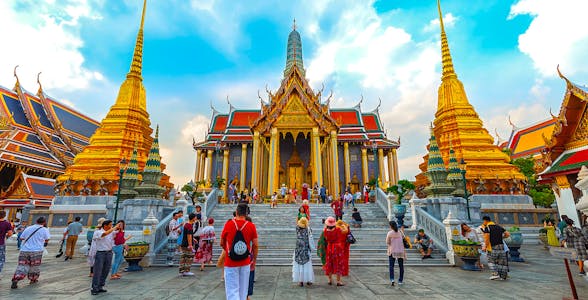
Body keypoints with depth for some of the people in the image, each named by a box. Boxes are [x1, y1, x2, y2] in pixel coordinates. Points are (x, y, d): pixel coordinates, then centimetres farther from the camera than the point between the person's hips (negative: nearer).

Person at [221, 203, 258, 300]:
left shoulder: (228, 224, -7)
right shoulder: (251, 226, -6)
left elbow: (222, 243, 4)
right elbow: (255, 245, -3)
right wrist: (254, 260, 11)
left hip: (230, 263, -1)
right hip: (245, 263, 2)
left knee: (232, 290, 4)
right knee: (243, 290, 17)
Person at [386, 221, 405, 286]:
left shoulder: (390, 233, -9)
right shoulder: (400, 232, 1)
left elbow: (387, 242, -7)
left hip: (392, 251, -3)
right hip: (401, 251, 3)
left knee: (391, 266, 1)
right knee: (401, 266, 14)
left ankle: (392, 279, -16)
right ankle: (400, 280, 19)